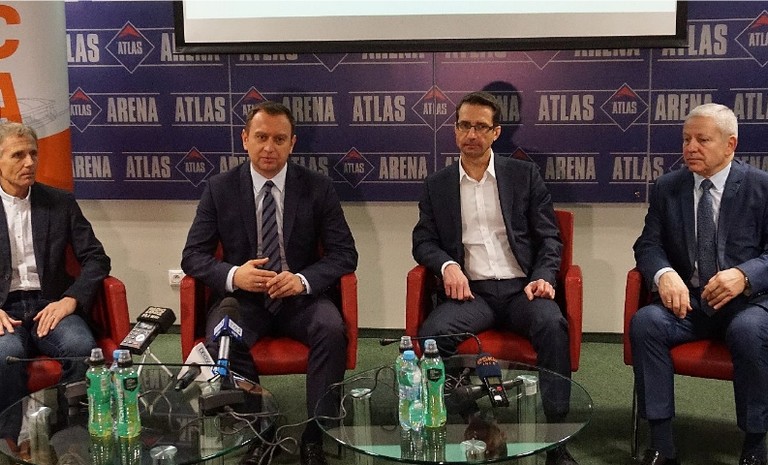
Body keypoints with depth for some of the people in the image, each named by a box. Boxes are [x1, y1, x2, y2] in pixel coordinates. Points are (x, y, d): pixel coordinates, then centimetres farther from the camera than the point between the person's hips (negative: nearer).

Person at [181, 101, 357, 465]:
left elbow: (344, 254, -2)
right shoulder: (219, 189, 1)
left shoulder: (317, 188, 0)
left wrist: (304, 280, -22)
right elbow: (193, 255, 1)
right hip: (243, 296, 0)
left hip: (301, 296, 0)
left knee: (332, 329, -31)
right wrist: (233, 275, -21)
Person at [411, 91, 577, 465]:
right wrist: (447, 265, -11)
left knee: (552, 324, -33)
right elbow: (423, 240, 12)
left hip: (521, 288, 0)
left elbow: (549, 237, 8)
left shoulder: (524, 175, 10)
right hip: (470, 291, 1)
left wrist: (543, 277, -11)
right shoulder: (436, 184, 13)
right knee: (433, 333, -31)